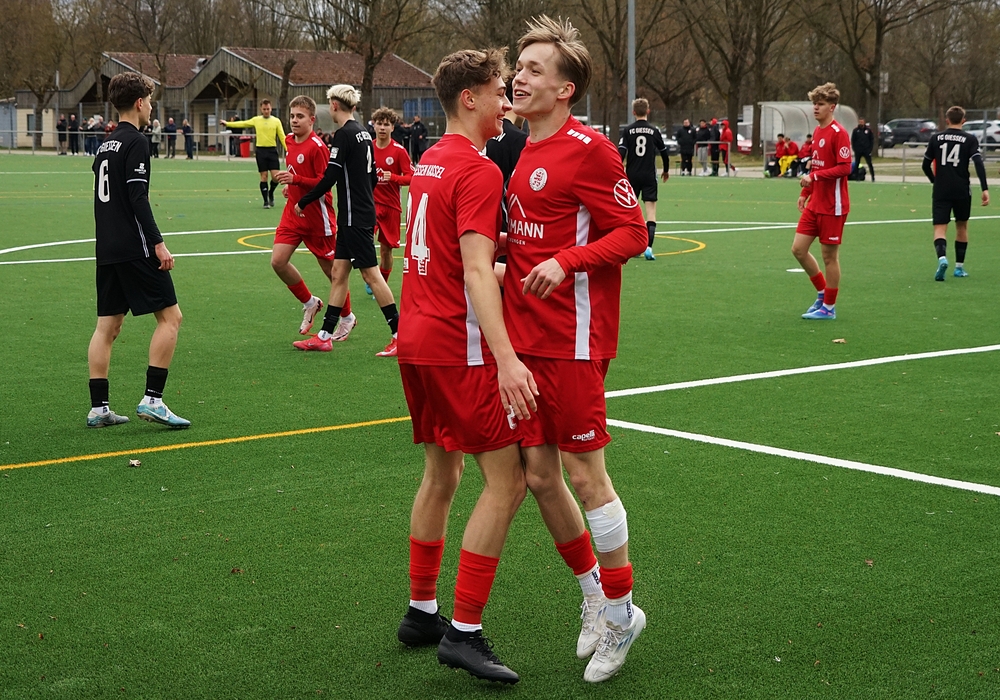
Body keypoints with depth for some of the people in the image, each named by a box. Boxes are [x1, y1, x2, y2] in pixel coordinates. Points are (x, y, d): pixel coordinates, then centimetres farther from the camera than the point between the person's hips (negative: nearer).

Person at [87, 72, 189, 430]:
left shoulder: (106, 144, 16)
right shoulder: (136, 142, -10)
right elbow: (138, 198, -17)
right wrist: (158, 243, -17)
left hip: (106, 249, 9)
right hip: (134, 248, -9)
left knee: (107, 326, 9)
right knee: (170, 316, -3)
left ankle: (98, 407, 8)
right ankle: (152, 399, -8)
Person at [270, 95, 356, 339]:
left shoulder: (317, 147, -17)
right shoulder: (289, 141, 7)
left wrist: (296, 179, -28)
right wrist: (290, 185, 9)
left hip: (317, 216, -7)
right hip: (293, 211, 7)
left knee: (330, 268, 5)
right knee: (278, 261, -7)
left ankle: (347, 317, 24)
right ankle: (310, 303, 14)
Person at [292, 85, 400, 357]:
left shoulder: (344, 135, -15)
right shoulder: (363, 133, 12)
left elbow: (329, 178, -18)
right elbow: (372, 176, 18)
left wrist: (303, 203, -8)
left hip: (355, 218, -9)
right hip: (358, 216, 9)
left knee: (371, 273, -6)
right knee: (339, 272, 10)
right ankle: (325, 336, 14)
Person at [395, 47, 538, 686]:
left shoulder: (430, 161, 13)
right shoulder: (479, 171, -15)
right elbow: (476, 271, -24)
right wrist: (507, 358, -30)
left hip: (417, 341, 10)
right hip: (459, 346, -10)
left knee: (442, 473, 19)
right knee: (507, 479, -6)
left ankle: (421, 612, 28)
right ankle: (465, 632, -5)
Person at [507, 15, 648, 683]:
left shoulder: (588, 148, -12)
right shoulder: (529, 152, 13)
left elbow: (633, 232, -14)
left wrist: (565, 261, -25)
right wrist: (507, 257, 7)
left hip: (572, 341, -8)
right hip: (527, 339, 8)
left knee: (586, 475, 0)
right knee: (539, 475, 11)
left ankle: (620, 612, 16)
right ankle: (594, 592, 29)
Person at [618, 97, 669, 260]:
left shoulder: (628, 130, -2)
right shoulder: (654, 131, 0)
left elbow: (621, 152, -12)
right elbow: (664, 152, 10)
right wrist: (666, 170, 26)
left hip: (632, 175, 1)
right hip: (649, 176, -1)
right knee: (651, 212, -3)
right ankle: (648, 247, -18)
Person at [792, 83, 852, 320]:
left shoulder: (839, 133, -14)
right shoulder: (817, 132, 12)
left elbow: (845, 167, -20)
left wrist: (814, 176, -25)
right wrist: (805, 193, 16)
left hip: (833, 207, -8)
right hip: (815, 204, 8)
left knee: (829, 255, 1)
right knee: (798, 249, 6)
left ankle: (829, 307, 12)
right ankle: (822, 292, 24)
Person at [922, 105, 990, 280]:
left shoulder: (936, 138, 5)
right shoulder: (970, 139, -1)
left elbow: (926, 165, 10)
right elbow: (979, 163, -13)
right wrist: (985, 189, -16)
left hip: (941, 191, 0)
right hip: (962, 191, 0)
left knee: (940, 228, -3)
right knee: (962, 226, 19)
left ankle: (942, 257, -33)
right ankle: (959, 267, 23)